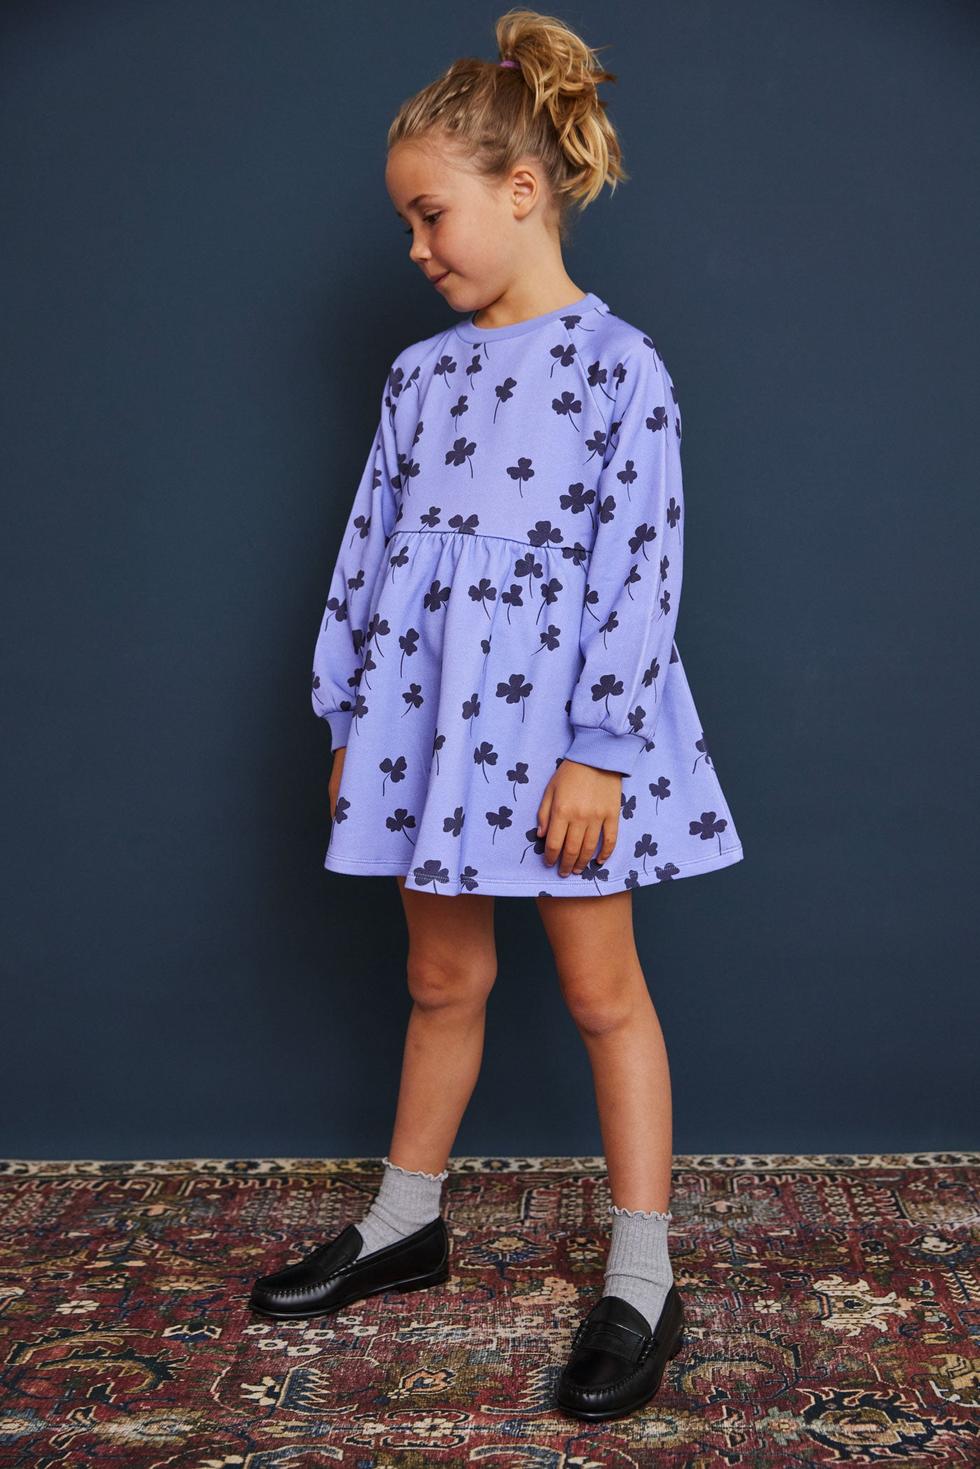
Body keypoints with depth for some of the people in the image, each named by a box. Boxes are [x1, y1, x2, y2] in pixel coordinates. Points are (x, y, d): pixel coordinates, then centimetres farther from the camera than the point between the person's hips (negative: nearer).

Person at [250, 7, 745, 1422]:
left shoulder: (618, 363, -8)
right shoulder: (422, 373, 10)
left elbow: (639, 568, -12)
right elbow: (371, 549, 12)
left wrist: (599, 752, -16)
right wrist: (348, 718, 11)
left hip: (560, 724, -5)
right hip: (432, 717, 5)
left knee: (603, 989, 4)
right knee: (443, 980, 16)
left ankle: (643, 1278, 16)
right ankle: (406, 1224, 33)